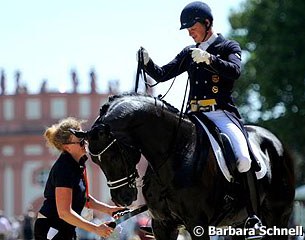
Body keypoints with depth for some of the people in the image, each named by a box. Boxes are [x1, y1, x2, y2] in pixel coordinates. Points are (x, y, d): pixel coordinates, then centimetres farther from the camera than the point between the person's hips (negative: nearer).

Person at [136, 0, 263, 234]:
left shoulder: (229, 47, 5)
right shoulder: (189, 53, 19)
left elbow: (235, 70, -15)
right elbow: (162, 75, 15)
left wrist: (209, 59, -29)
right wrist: (147, 62, -5)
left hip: (222, 113, -6)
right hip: (194, 116, 6)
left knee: (243, 158, -26)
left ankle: (253, 217, -20)